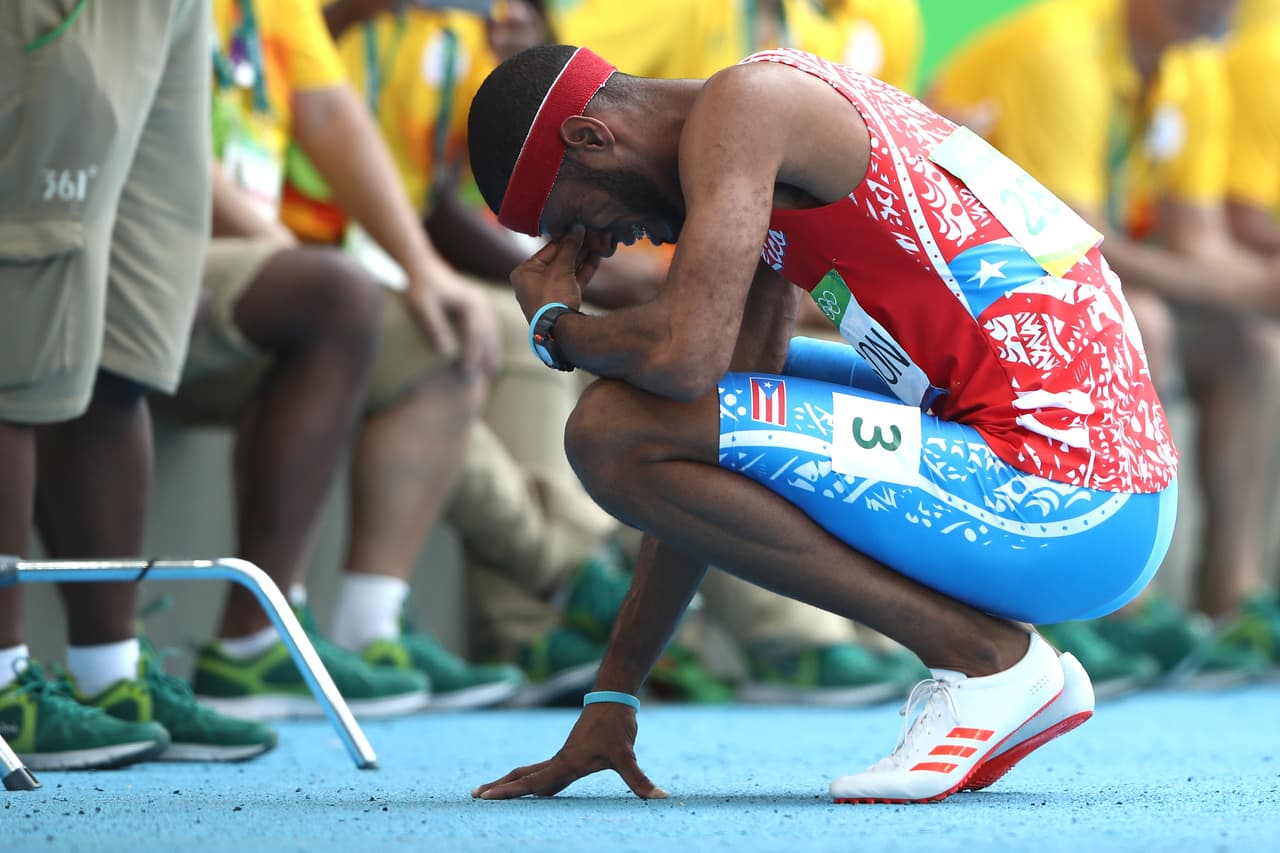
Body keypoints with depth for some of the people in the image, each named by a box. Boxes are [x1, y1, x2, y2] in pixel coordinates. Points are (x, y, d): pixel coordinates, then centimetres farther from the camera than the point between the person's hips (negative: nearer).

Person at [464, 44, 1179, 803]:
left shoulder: (738, 105, -8)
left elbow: (682, 360, -22)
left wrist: (556, 327, 2)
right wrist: (615, 696, 23)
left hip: (1057, 506, -10)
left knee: (616, 434, -14)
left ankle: (982, 655, -8)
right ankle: (1013, 662, 15)